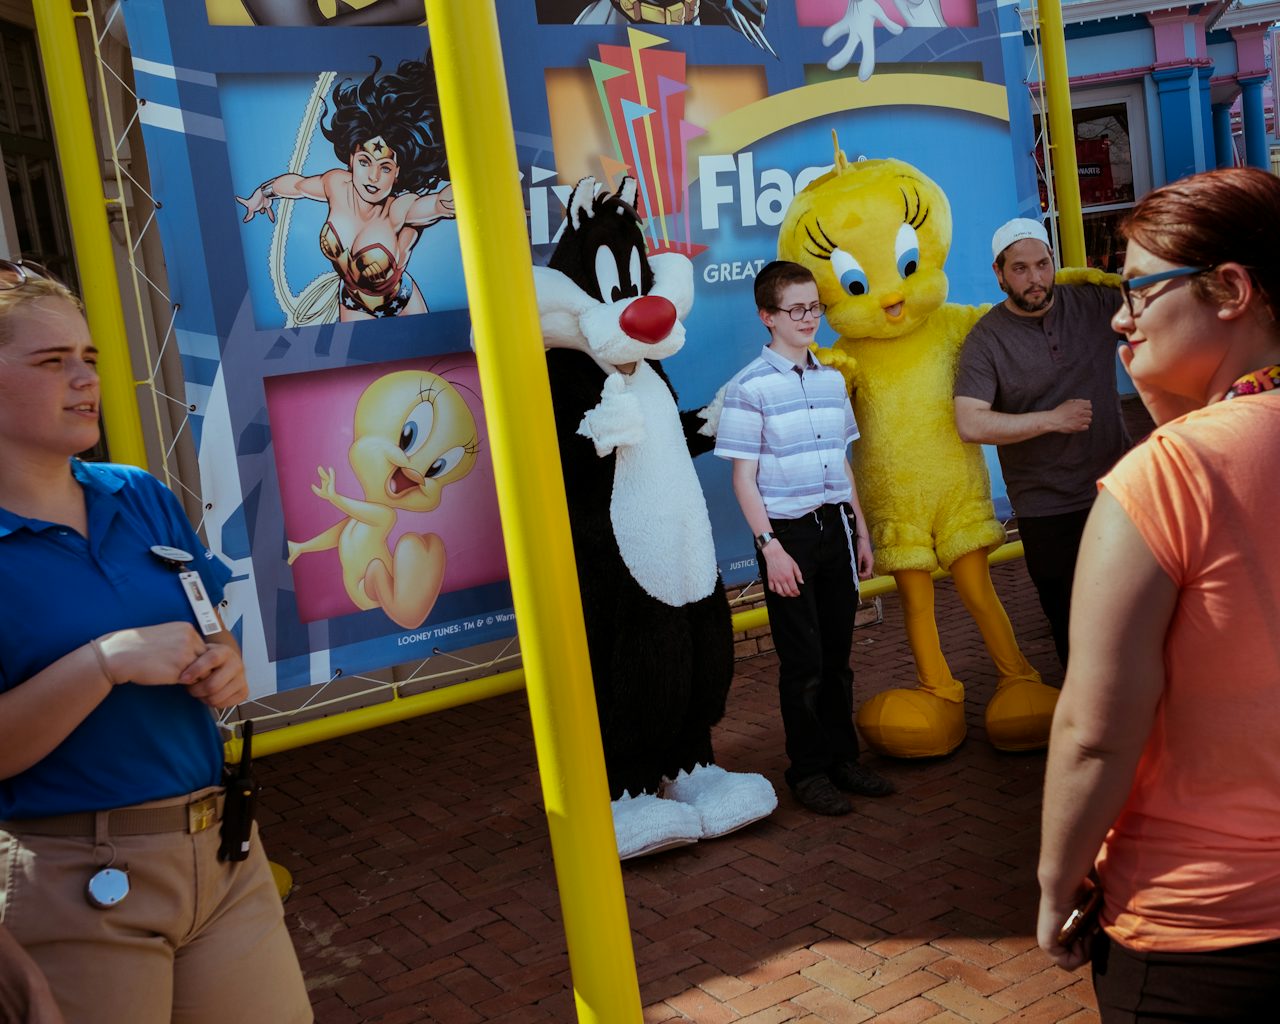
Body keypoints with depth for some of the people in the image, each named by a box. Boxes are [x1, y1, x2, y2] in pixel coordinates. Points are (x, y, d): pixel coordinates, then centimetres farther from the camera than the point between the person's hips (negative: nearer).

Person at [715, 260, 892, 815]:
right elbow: (744, 478, -9)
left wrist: (861, 532, 15)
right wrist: (770, 547, -15)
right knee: (803, 661, 2)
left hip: (836, 525, 5)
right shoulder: (750, 387, -9)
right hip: (789, 532, -5)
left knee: (837, 653, 12)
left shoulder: (831, 379, 10)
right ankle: (808, 770, 15)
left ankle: (843, 758, 25)